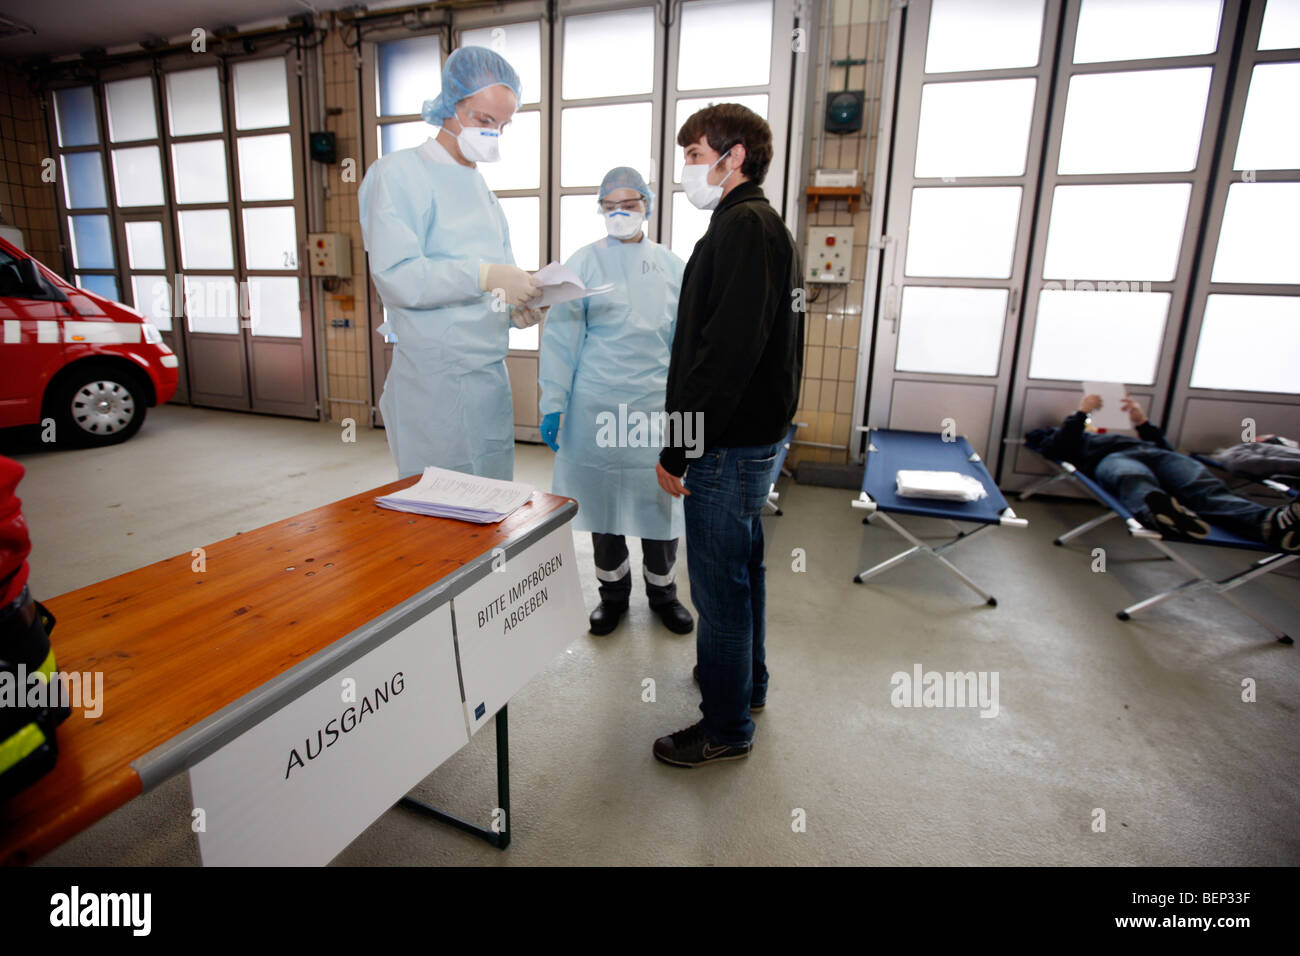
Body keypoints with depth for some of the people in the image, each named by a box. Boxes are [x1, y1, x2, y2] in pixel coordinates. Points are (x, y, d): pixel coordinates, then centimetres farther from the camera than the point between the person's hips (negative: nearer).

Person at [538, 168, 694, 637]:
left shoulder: (671, 266, 8)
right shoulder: (584, 263, 2)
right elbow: (561, 336, -1)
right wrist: (552, 404, -5)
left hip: (656, 403, 1)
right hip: (597, 405, -1)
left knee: (659, 500, 6)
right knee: (602, 496, 8)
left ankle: (662, 590, 28)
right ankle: (613, 593, 28)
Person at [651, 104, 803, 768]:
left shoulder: (743, 227, -15)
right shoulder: (767, 227, 17)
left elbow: (725, 351, -26)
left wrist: (678, 449, -20)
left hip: (728, 446, -10)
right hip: (755, 438, 11)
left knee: (719, 585, 1)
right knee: (742, 568, 22)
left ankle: (726, 727, 19)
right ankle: (747, 679, 42)